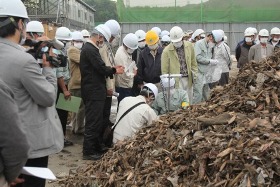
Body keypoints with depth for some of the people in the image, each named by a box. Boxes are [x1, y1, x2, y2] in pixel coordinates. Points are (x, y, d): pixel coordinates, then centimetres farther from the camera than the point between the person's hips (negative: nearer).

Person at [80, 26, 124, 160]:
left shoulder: (89, 48, 16)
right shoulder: (90, 50, -18)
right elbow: (102, 69, -21)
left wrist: (112, 69, 7)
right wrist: (115, 70, -4)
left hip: (95, 90, 11)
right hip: (93, 92, -11)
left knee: (97, 121, 18)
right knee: (93, 122, -4)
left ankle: (98, 147, 29)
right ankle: (88, 152, 4)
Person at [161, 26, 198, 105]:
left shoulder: (189, 46, 2)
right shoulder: (167, 51, -10)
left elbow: (193, 62, 15)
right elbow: (164, 69, -8)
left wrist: (194, 73, 8)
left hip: (188, 79, 5)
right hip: (176, 80, -4)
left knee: (189, 101, 17)